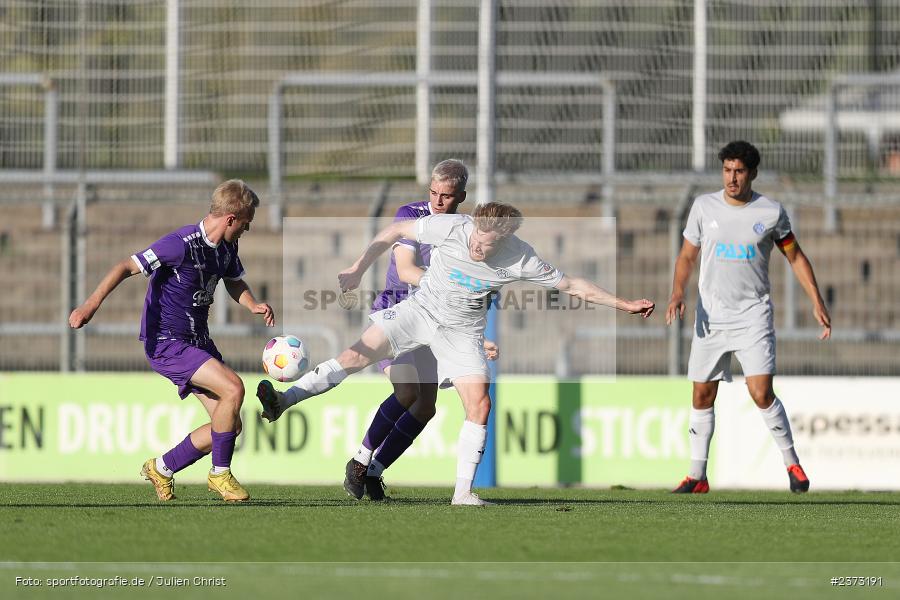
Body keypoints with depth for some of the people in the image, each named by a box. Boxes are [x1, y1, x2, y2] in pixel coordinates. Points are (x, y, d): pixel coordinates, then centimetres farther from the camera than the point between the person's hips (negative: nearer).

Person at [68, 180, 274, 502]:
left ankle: (162, 468, 21)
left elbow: (234, 282, 24)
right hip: (166, 343, -9)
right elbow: (127, 267, -25)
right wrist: (91, 304, -36)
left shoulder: (226, 247, 5)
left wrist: (254, 306, 2)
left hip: (197, 341, 9)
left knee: (231, 425, 3)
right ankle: (220, 474, -9)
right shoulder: (182, 244, -22)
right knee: (233, 388, -25)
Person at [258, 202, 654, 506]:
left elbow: (570, 285, -9)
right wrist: (358, 270, -11)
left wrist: (623, 305, -10)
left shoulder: (521, 259, -21)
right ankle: (282, 402, -15)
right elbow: (395, 232, -10)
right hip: (422, 309, -1)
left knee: (479, 405, -12)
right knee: (358, 354, -17)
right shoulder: (451, 228, -23)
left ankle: (463, 492, -3)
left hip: (463, 332, 1)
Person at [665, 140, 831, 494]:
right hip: (710, 316, 2)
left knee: (761, 394, -14)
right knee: (702, 396, 4)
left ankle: (792, 463, 2)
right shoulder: (704, 207, 2)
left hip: (753, 315, -2)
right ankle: (697, 475, 14)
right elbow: (687, 256, 8)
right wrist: (677, 294, -9)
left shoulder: (771, 213, -2)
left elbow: (795, 257, 8)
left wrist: (817, 303, 2)